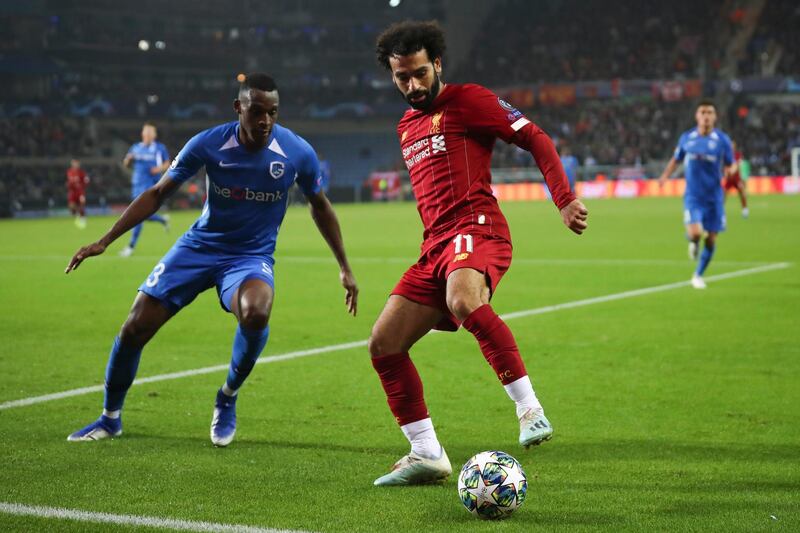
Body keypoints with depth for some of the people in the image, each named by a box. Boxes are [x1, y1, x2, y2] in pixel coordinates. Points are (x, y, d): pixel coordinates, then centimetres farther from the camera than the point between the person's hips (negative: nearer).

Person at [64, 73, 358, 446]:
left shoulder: (297, 153, -14)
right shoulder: (209, 144, -15)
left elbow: (320, 206, 6)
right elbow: (157, 194, -4)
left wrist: (344, 268, 9)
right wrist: (104, 241, -10)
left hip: (252, 257, -1)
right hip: (199, 247, 1)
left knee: (255, 313, -35)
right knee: (135, 328, -6)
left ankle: (227, 400, -6)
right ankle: (110, 418, 21)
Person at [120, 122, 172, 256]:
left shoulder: (160, 148, 1)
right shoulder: (136, 148, 10)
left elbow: (167, 164, 10)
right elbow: (126, 164, 14)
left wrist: (160, 168, -11)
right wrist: (128, 159, -9)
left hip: (150, 185, -5)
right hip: (137, 184, 5)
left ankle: (131, 246, -9)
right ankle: (163, 219, 42)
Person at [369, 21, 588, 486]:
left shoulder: (467, 100, 1)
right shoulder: (406, 127, 24)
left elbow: (535, 138, -3)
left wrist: (566, 200, -13)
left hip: (477, 227, -8)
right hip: (435, 244, 8)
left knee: (462, 301, -40)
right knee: (384, 344, -2)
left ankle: (530, 409, -32)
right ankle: (427, 455, 6)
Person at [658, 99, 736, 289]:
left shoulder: (722, 140, -3)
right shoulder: (686, 138, 1)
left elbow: (731, 165, 4)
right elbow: (676, 159, 15)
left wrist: (730, 169, -21)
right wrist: (665, 175, -2)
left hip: (714, 196, 1)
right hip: (693, 195, -1)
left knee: (711, 239, 4)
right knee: (695, 233, -21)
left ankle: (698, 275, 25)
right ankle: (693, 242, 19)